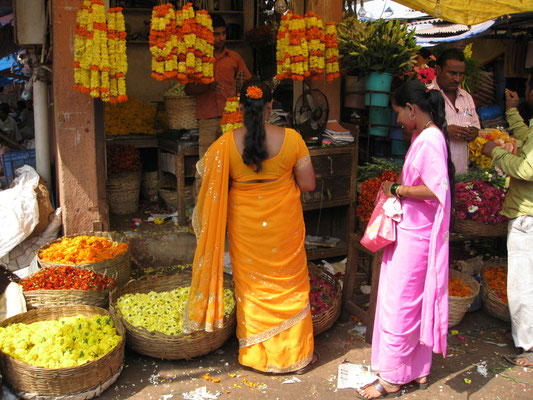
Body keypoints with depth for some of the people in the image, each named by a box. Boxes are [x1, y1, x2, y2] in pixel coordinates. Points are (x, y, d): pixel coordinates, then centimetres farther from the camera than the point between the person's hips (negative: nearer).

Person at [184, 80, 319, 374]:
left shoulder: (227, 143, -12)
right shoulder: (291, 138, -13)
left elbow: (204, 170, 1)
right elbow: (308, 184, -7)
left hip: (245, 225, 1)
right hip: (284, 225, 0)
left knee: (251, 286, 16)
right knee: (289, 285, 15)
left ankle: (255, 355, 31)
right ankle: (297, 355, 29)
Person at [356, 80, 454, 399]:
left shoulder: (430, 140, -18)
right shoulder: (422, 136, 13)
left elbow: (434, 189, -26)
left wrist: (397, 190, -14)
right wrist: (398, 188, 7)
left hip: (415, 237, -10)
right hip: (411, 232, 10)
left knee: (399, 305, 0)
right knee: (415, 304, 17)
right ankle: (419, 370, 30)